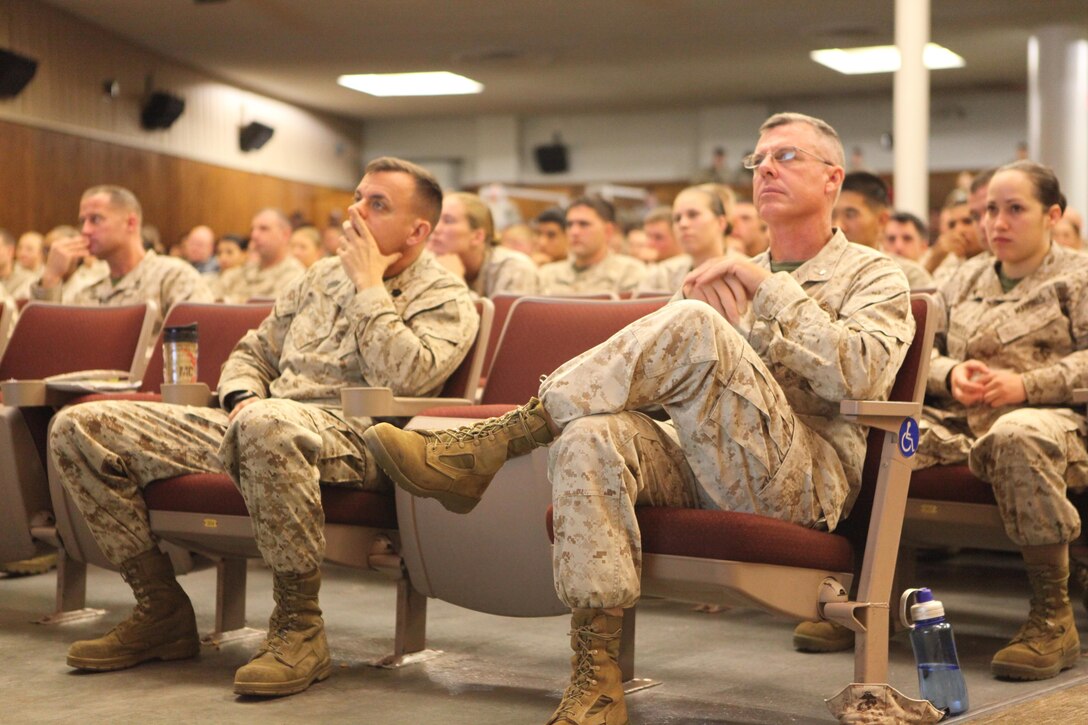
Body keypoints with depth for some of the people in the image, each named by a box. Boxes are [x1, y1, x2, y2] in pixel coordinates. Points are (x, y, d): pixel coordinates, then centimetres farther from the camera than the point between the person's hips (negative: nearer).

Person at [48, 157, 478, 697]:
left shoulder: (445, 300, 3)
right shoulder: (324, 275, 25)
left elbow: (404, 379, -16)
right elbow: (254, 349, 28)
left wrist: (368, 285, -6)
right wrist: (242, 395, 4)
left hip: (348, 436, -7)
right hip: (255, 425, 8)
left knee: (267, 424, -46)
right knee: (79, 427, -7)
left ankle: (300, 630, -30)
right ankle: (162, 612, -2)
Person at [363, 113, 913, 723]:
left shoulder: (874, 276, 10)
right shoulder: (734, 275, 28)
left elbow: (859, 377, -12)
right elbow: (676, 385, 17)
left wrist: (770, 289, -10)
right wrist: (727, 322, -2)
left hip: (804, 478, -5)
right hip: (701, 467, 5)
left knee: (693, 327, -29)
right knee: (593, 437, -29)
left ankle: (484, 448, -28)